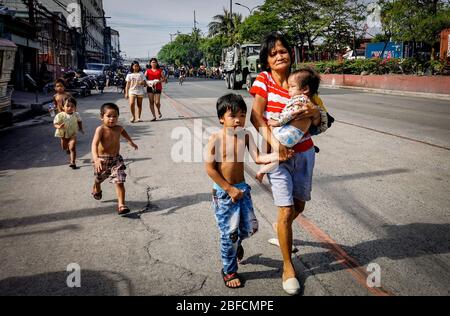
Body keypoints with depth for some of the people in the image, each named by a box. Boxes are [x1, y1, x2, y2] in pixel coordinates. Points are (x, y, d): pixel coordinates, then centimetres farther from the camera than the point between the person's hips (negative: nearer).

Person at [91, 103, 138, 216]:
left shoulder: (118, 128, -2)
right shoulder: (101, 129, -20)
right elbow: (94, 144, -32)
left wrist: (130, 142, 30)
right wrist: (96, 159, -47)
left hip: (116, 159, 3)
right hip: (102, 160, -2)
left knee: (119, 182, -11)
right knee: (99, 179, 23)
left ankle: (121, 205, -10)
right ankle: (96, 189, 59)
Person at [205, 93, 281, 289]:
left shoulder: (246, 136, -3)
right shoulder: (216, 138, -14)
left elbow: (258, 158, -11)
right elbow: (209, 168, -13)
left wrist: (278, 155, -28)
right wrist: (229, 189, -13)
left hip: (242, 188, 4)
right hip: (223, 192, -4)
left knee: (250, 228, 8)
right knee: (229, 233, 4)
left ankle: (236, 241, 45)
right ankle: (229, 272, 25)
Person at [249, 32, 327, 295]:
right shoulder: (263, 79, -5)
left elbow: (319, 122, 0)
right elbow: (256, 116, -13)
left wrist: (315, 111, -24)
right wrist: (273, 141, -26)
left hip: (304, 153, 4)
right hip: (278, 155, -3)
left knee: (299, 206, 17)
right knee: (287, 212, -3)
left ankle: (281, 229, 52)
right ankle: (288, 266, 16)